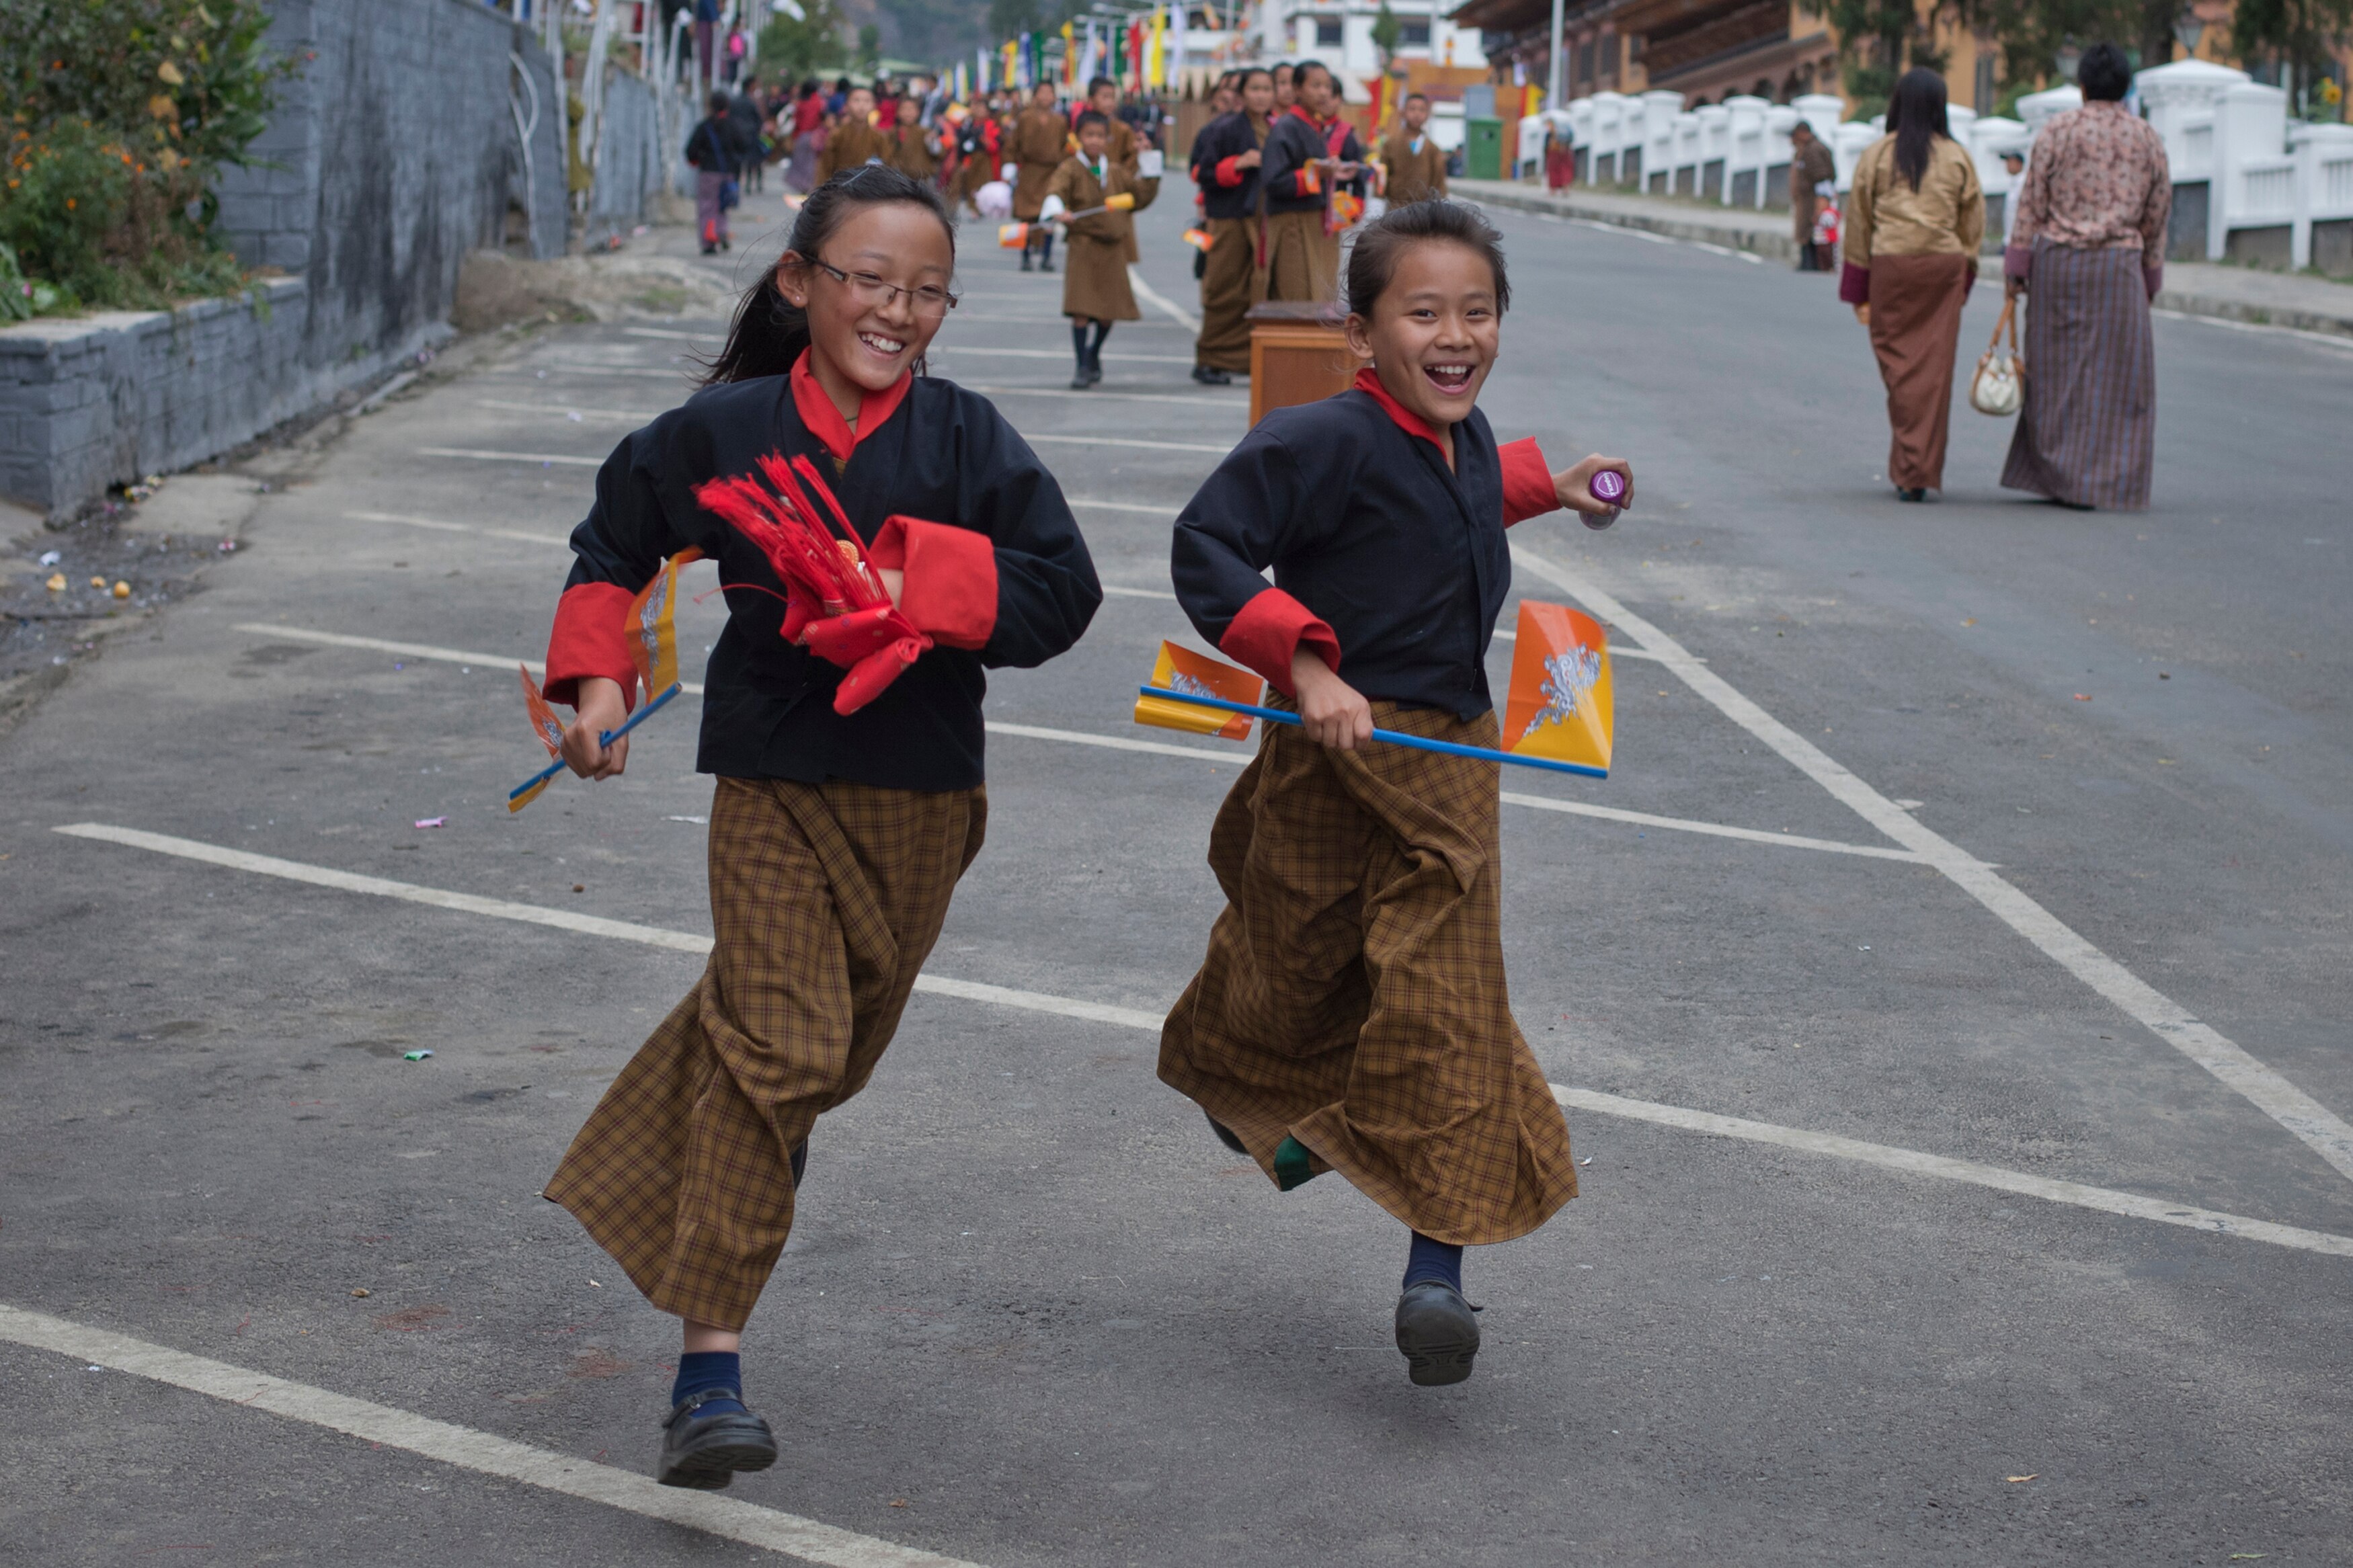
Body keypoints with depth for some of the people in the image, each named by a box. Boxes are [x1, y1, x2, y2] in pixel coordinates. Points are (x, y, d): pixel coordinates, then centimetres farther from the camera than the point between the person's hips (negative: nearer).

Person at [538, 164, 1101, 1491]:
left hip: (920, 795, 2)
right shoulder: (725, 430, -4)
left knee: (842, 1042, 18)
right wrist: (598, 678, 2)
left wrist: (913, 580, -22)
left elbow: (1062, 589, -12)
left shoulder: (967, 438, -6)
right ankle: (711, 1364, -12)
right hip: (773, 786, -2)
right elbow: (617, 543, 13)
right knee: (778, 1041, -14)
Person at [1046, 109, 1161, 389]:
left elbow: (1139, 198, 16)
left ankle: (1094, 355, 34)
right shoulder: (1071, 169, -6)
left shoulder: (1116, 172, 11)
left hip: (1113, 248, 5)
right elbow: (1055, 190, -24)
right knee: (1081, 310, -10)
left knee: (1109, 311, 10)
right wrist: (1058, 210, -44)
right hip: (1083, 247, -5)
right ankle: (1083, 367, -2)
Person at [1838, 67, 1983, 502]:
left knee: (1898, 364, 7)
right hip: (1944, 268, 1)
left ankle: (1906, 469, 5)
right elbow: (1973, 224, 8)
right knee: (1934, 369, 3)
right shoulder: (1958, 158, 5)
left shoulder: (1875, 156, 1)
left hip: (1890, 266, -1)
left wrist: (1859, 292, 7)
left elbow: (1858, 222, 2)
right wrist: (1963, 278, 16)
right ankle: (1920, 474, 1)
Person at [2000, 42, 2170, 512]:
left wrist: (2016, 266, 0)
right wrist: (2150, 278, 16)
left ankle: (2057, 477, 10)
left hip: (2057, 261, 0)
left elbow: (2032, 203, -3)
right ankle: (2101, 483, 3)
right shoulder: (2148, 138, 5)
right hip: (2118, 264, 0)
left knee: (2058, 370, 8)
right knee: (2114, 374, 6)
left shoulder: (2058, 130, -2)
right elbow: (2157, 214, 8)